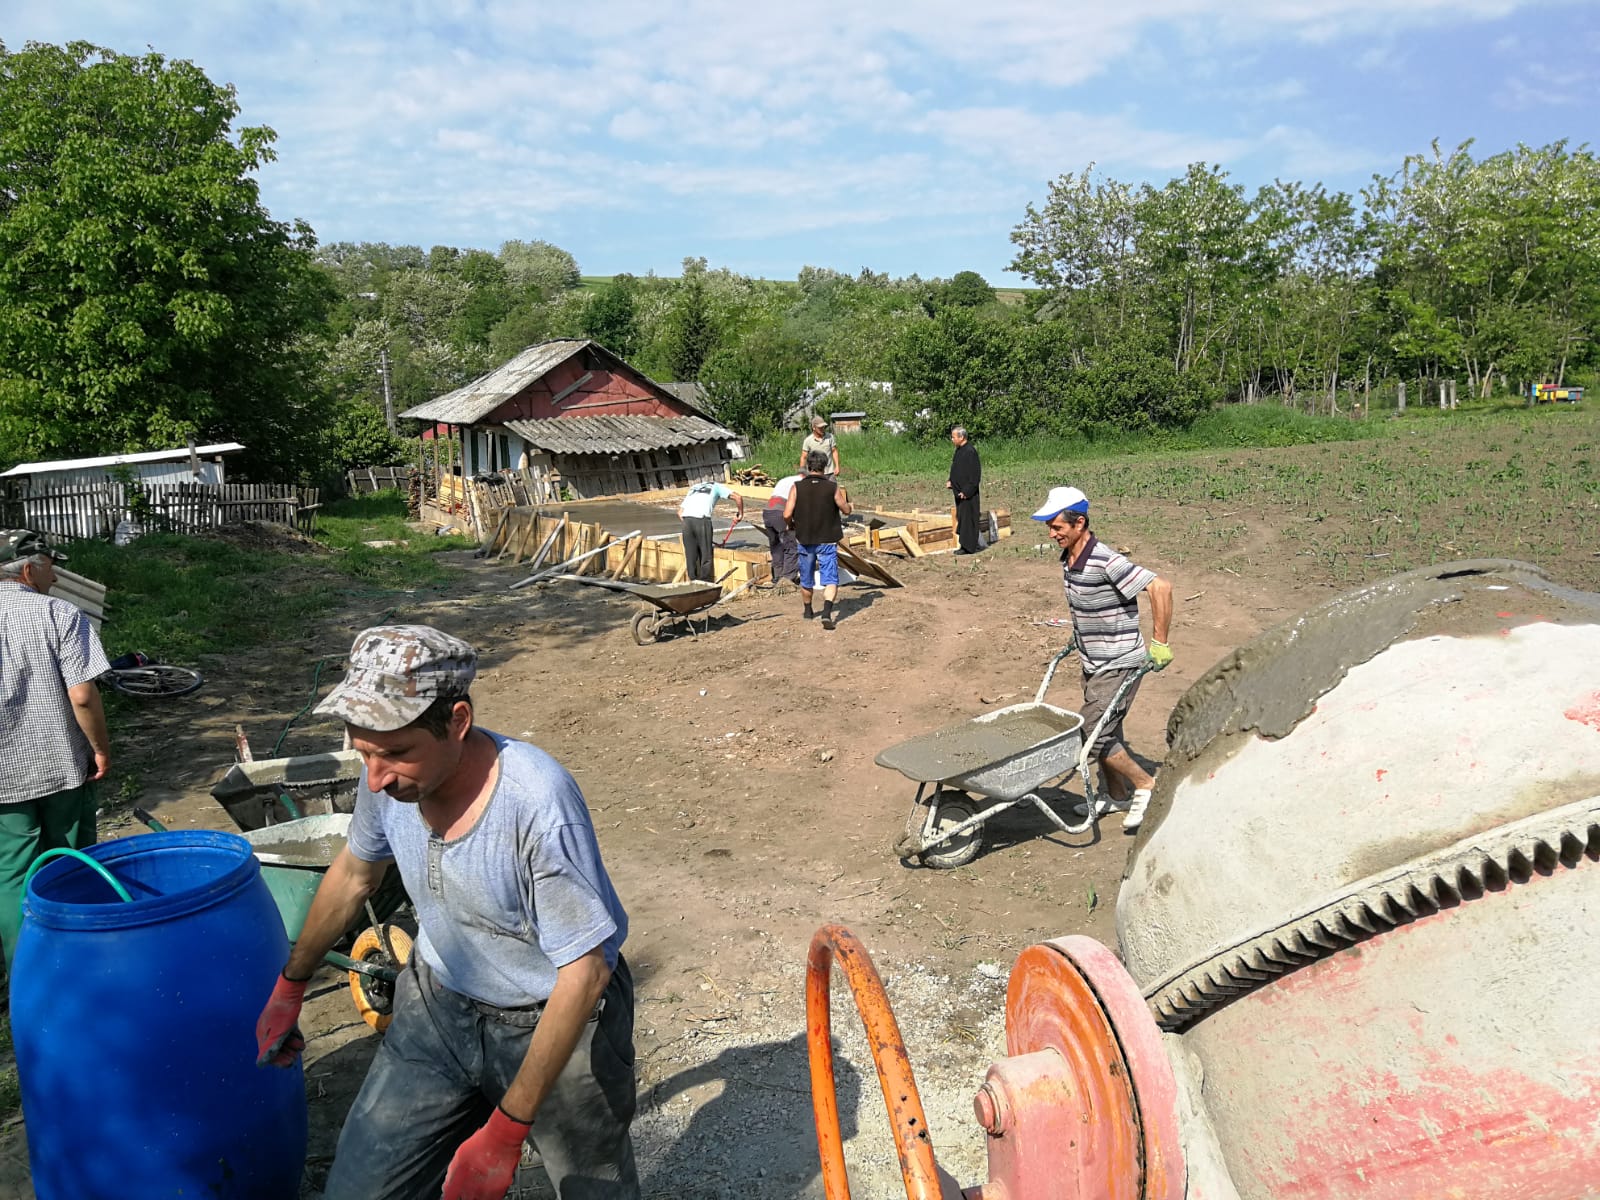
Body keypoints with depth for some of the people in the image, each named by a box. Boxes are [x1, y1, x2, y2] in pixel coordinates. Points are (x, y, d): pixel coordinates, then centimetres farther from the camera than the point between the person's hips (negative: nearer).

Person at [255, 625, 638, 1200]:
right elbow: (354, 873, 7)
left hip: (553, 1018, -4)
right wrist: (290, 987, 17)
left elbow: (584, 975, -28)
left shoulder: (538, 804, -35)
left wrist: (506, 1130, -25)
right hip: (439, 1004, 5)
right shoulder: (390, 777, -16)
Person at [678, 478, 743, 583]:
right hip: (702, 520, -4)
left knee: (691, 556, 11)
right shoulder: (717, 486, 22)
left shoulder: (693, 488, 34)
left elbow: (680, 511, 25)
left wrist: (688, 524, 23)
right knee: (706, 556, 3)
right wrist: (740, 515, 18)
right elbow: (738, 497, 8)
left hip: (686, 519, 4)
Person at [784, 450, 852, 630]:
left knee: (806, 579, 19)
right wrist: (842, 496, 20)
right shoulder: (832, 487, -9)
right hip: (828, 540, -2)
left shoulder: (797, 487, -8)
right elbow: (846, 510, 1)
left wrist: (791, 525, 8)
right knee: (830, 579, -2)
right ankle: (827, 612, -22)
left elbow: (787, 514, -13)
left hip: (805, 540, 2)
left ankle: (807, 611, 37)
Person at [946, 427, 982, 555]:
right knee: (961, 517, 12)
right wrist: (951, 481, 6)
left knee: (967, 518, -4)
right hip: (959, 492, 10)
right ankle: (966, 545, 19)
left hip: (968, 493, -10)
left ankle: (969, 546, 2)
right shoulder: (959, 450, 11)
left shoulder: (970, 451, -18)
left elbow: (975, 473, -20)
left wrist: (966, 491, -22)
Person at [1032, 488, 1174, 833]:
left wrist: (1159, 643, -23)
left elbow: (1160, 587, -28)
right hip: (1093, 662, 9)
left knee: (1093, 736, -8)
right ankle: (1116, 794, 35)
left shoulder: (1105, 562, -26)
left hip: (1118, 665, -9)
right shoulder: (1068, 559, 1)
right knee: (1105, 731, 19)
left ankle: (1145, 785, 10)